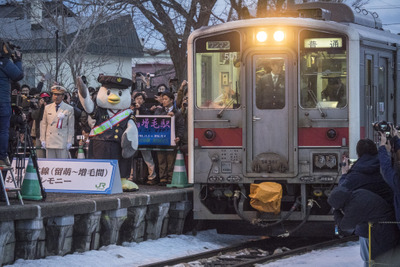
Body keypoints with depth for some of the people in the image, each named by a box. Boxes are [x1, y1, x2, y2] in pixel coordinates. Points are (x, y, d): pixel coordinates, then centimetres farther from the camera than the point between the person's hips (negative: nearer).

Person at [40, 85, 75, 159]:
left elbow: (71, 127, 3)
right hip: (49, 143, 3)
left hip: (62, 143, -3)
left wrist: (69, 142, -2)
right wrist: (43, 140, 8)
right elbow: (43, 124, 14)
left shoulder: (69, 109, 3)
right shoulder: (47, 108, 12)